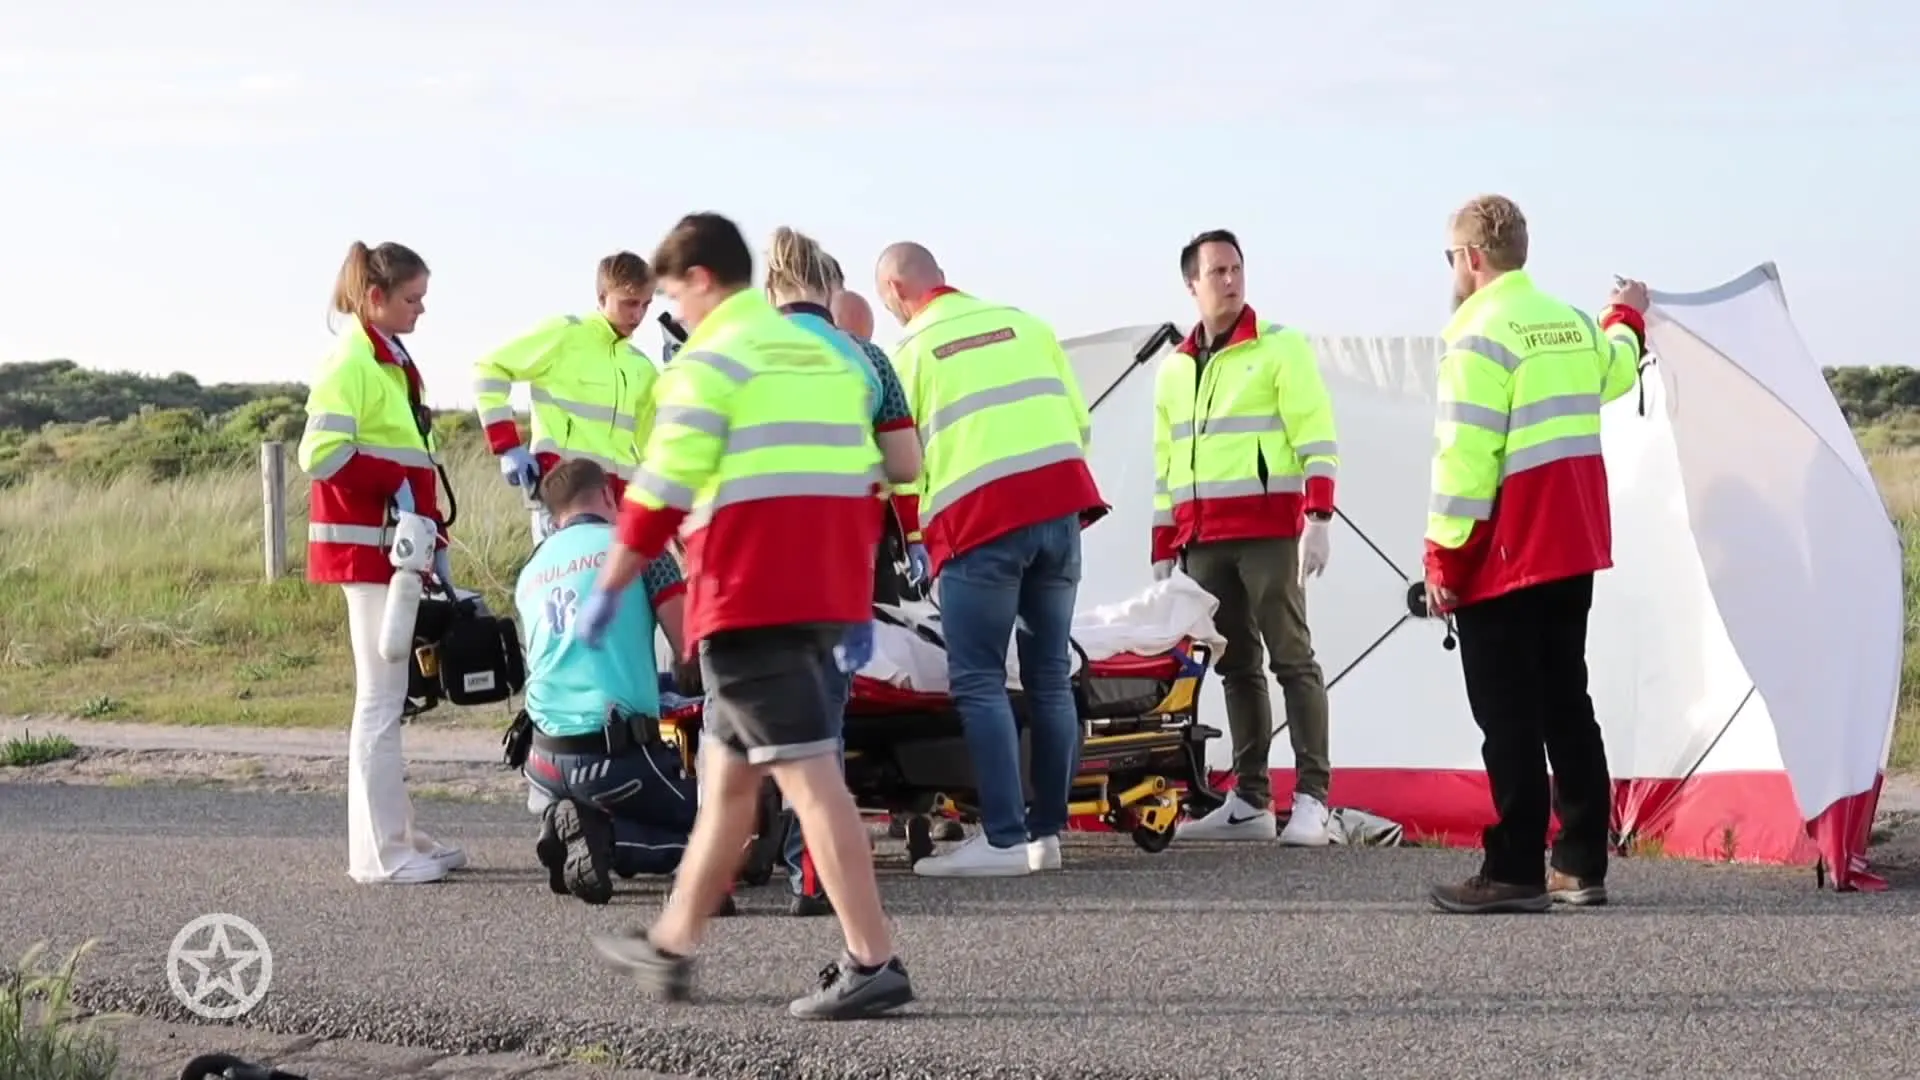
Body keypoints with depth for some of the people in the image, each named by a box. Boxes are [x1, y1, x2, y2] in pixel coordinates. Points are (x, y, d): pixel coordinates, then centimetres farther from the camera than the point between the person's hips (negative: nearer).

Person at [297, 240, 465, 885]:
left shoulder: (394, 362, 18)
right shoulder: (350, 364, -11)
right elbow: (321, 454, -21)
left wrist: (437, 547, 19)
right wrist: (398, 482, -19)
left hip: (398, 544, 9)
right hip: (366, 547, -9)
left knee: (391, 694, 13)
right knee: (381, 694, -6)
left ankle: (397, 834, 19)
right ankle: (379, 851, -3)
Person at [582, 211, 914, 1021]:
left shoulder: (710, 363, -5)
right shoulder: (829, 359, 19)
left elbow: (660, 494, -9)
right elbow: (861, 484, 19)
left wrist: (607, 589, 0)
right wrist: (854, 604, 23)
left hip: (750, 598, -8)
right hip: (824, 593, 8)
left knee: (807, 772, -10)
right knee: (728, 767, 18)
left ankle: (872, 964, -14)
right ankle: (672, 945, 28)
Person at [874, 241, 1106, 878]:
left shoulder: (911, 350, 6)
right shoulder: (1024, 324, 18)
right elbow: (1078, 420, 16)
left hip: (980, 520, -5)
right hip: (1060, 507, 5)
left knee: (978, 681, -3)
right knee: (1050, 677, 10)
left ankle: (1003, 839, -11)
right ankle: (1047, 832, 13)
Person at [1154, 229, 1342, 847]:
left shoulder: (1280, 347, 1)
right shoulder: (1175, 369, 18)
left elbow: (1316, 439, -6)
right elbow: (1167, 467, 22)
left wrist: (1318, 518, -17)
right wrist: (1163, 551, 17)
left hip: (1269, 534, -5)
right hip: (1203, 543, 6)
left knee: (1292, 659, -6)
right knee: (1235, 667, 7)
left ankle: (1312, 798, -7)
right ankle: (1250, 800, 9)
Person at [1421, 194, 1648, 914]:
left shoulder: (1479, 334, -14)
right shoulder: (1571, 323, 11)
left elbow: (1464, 460, -19)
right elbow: (1615, 372, 35)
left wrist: (1445, 560, -15)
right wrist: (1627, 316, 57)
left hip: (1504, 562, -8)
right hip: (1573, 555, 8)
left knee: (1510, 719, -6)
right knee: (1566, 705, 13)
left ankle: (1514, 874, -6)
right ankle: (1582, 866, 16)